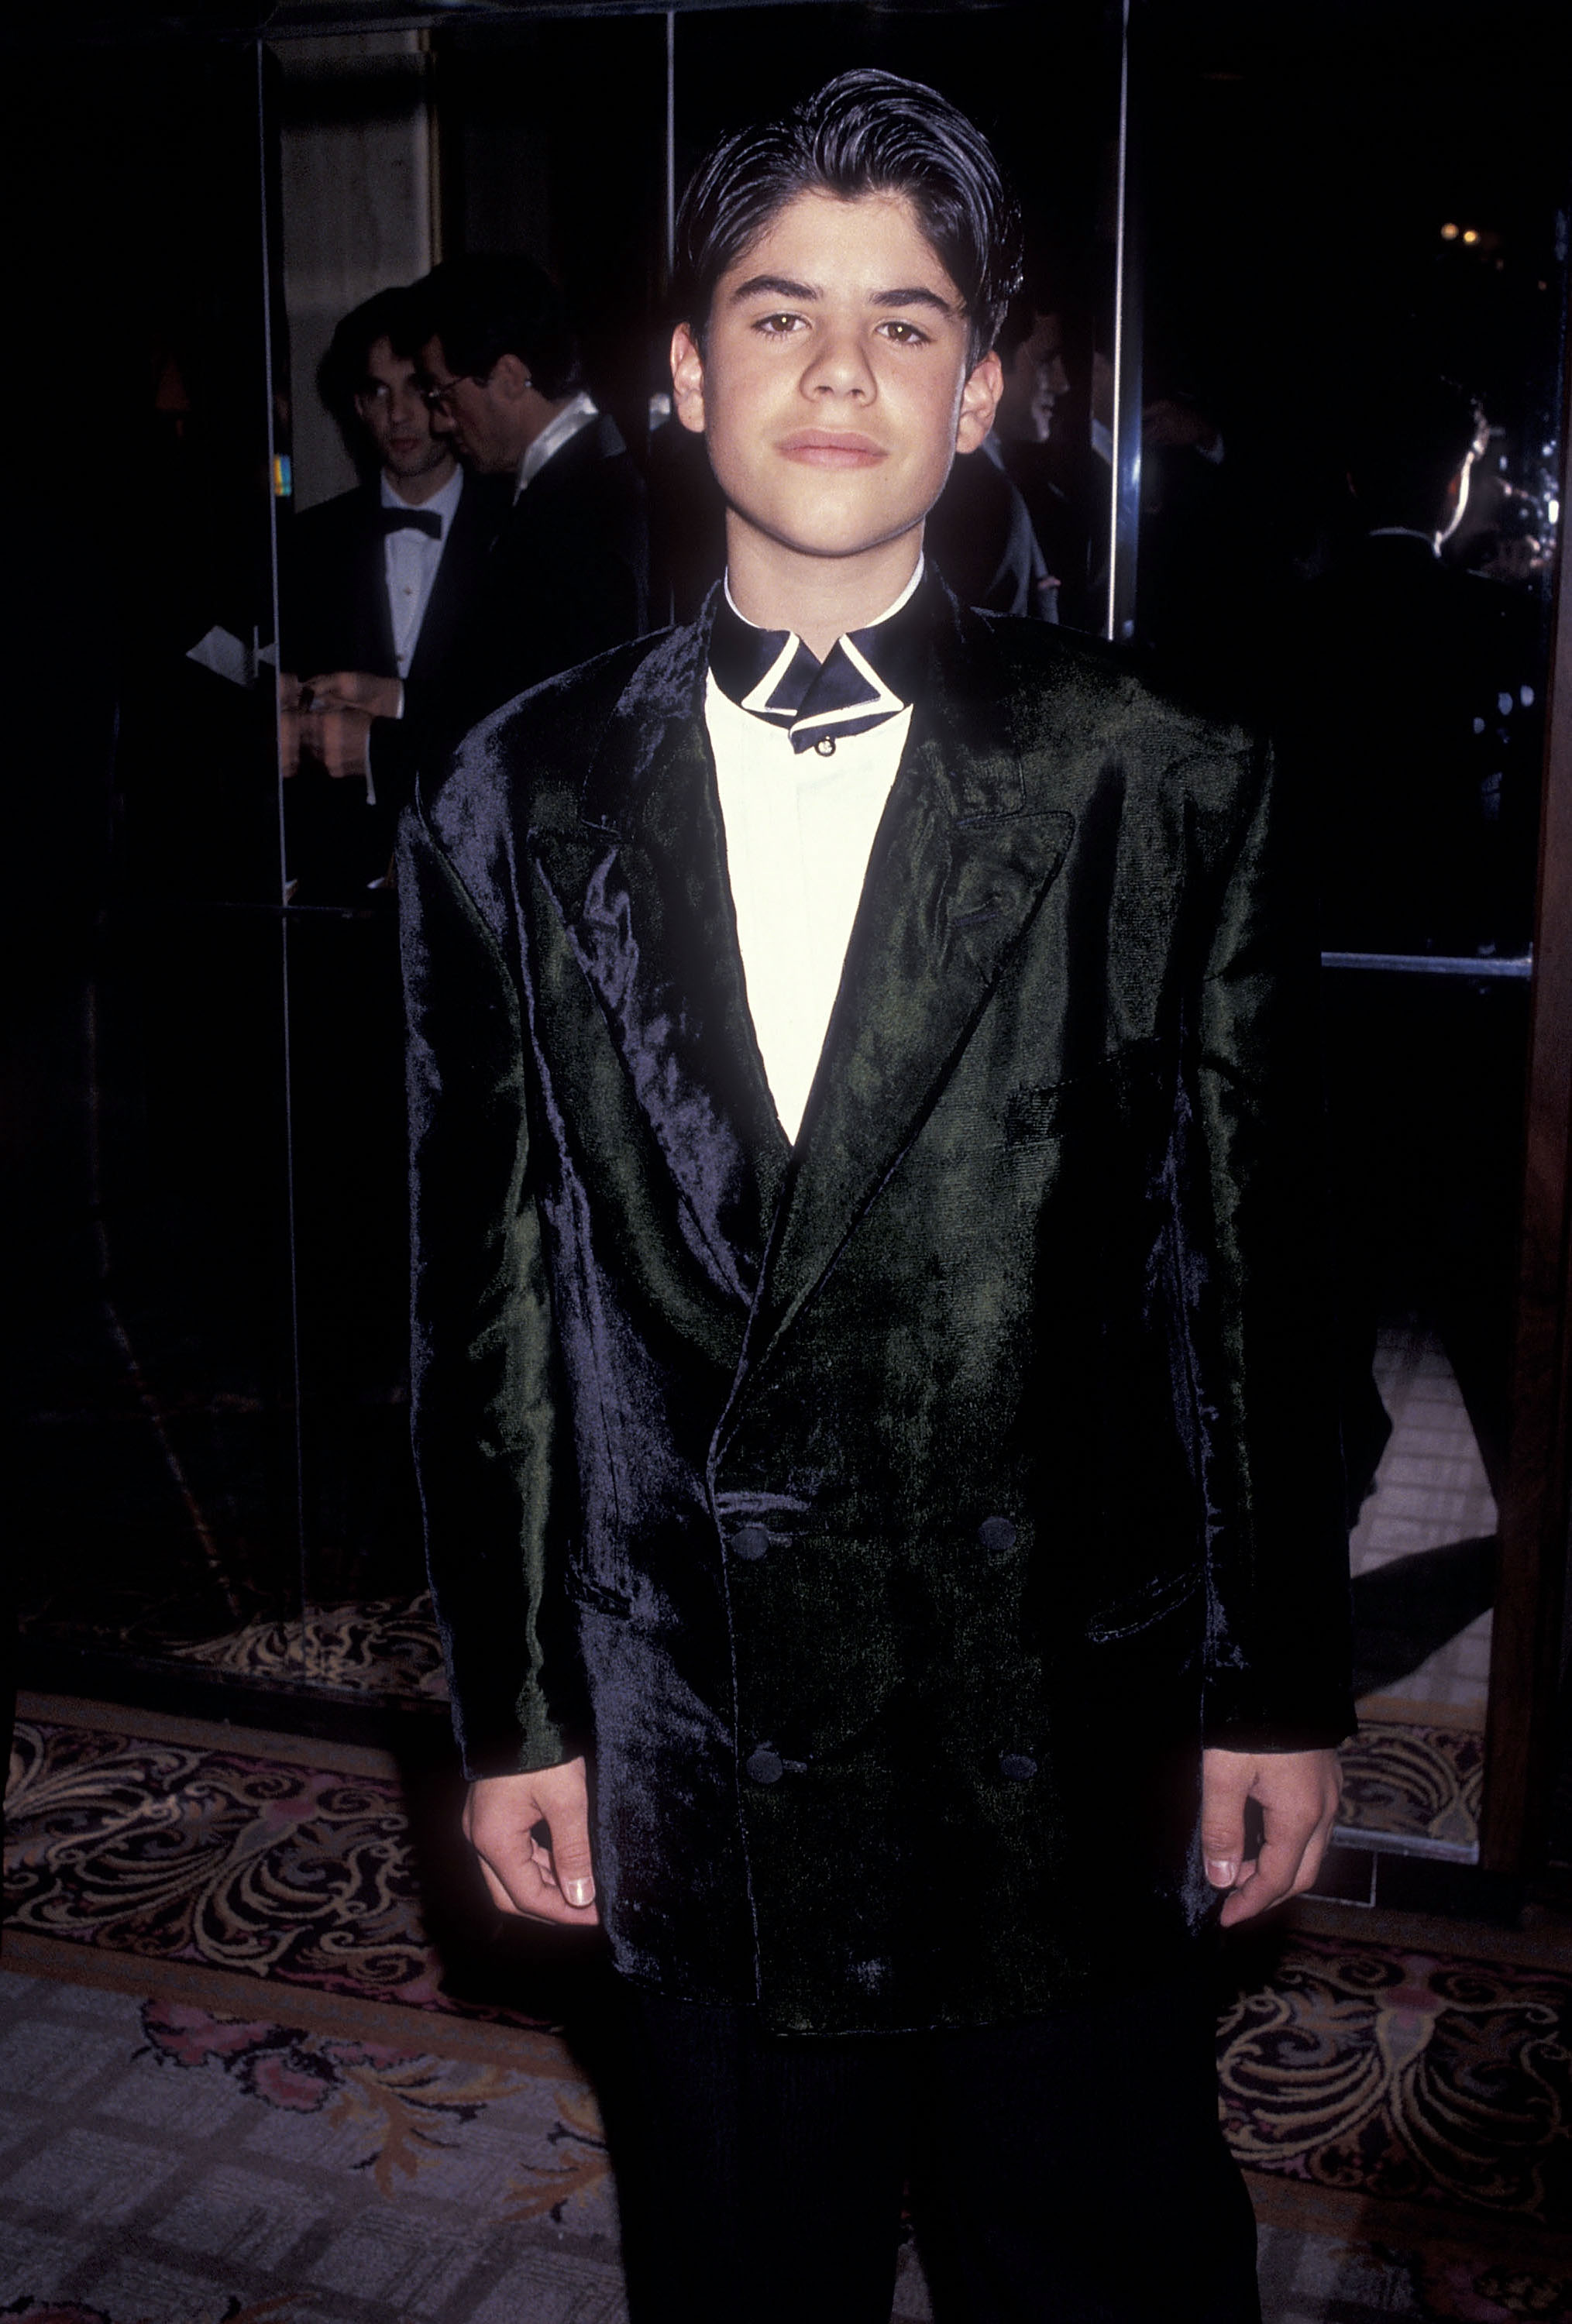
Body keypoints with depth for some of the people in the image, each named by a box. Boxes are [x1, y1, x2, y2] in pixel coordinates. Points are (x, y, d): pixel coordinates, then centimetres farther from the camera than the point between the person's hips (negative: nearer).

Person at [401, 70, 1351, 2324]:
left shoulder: (1166, 792, -5)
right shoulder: (517, 808, -1)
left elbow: (1257, 1276, -1)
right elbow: (484, 1299, 2)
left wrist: (1282, 1693, 3)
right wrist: (514, 1714, 4)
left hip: (1070, 1758, -1)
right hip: (687, 1760, 2)